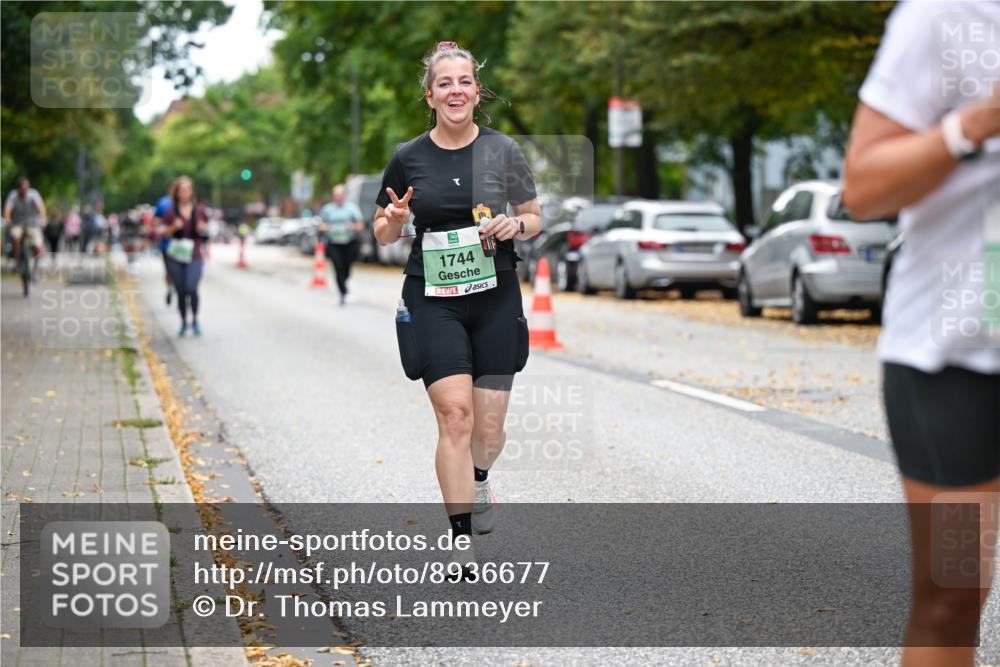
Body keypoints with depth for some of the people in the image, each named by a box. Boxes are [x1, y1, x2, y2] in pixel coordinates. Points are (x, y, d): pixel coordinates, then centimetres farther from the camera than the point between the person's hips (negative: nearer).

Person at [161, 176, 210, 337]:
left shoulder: (199, 210, 5)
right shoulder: (171, 212, 2)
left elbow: (206, 230, 15)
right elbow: (164, 232, 3)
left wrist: (203, 229, -7)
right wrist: (174, 227, -16)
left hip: (194, 257, -1)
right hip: (175, 257, 1)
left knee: (191, 288, -18)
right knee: (181, 292, 4)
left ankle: (195, 320, 4)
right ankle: (183, 323, 22)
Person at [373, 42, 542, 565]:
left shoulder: (502, 149, 2)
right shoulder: (408, 157, 2)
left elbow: (535, 218, 12)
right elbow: (383, 235, 12)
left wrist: (515, 225, -11)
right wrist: (394, 220, -11)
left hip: (496, 296, 1)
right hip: (433, 300, -1)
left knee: (488, 424, 3)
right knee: (454, 413, -15)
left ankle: (479, 481, 40)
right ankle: (461, 539, -7)